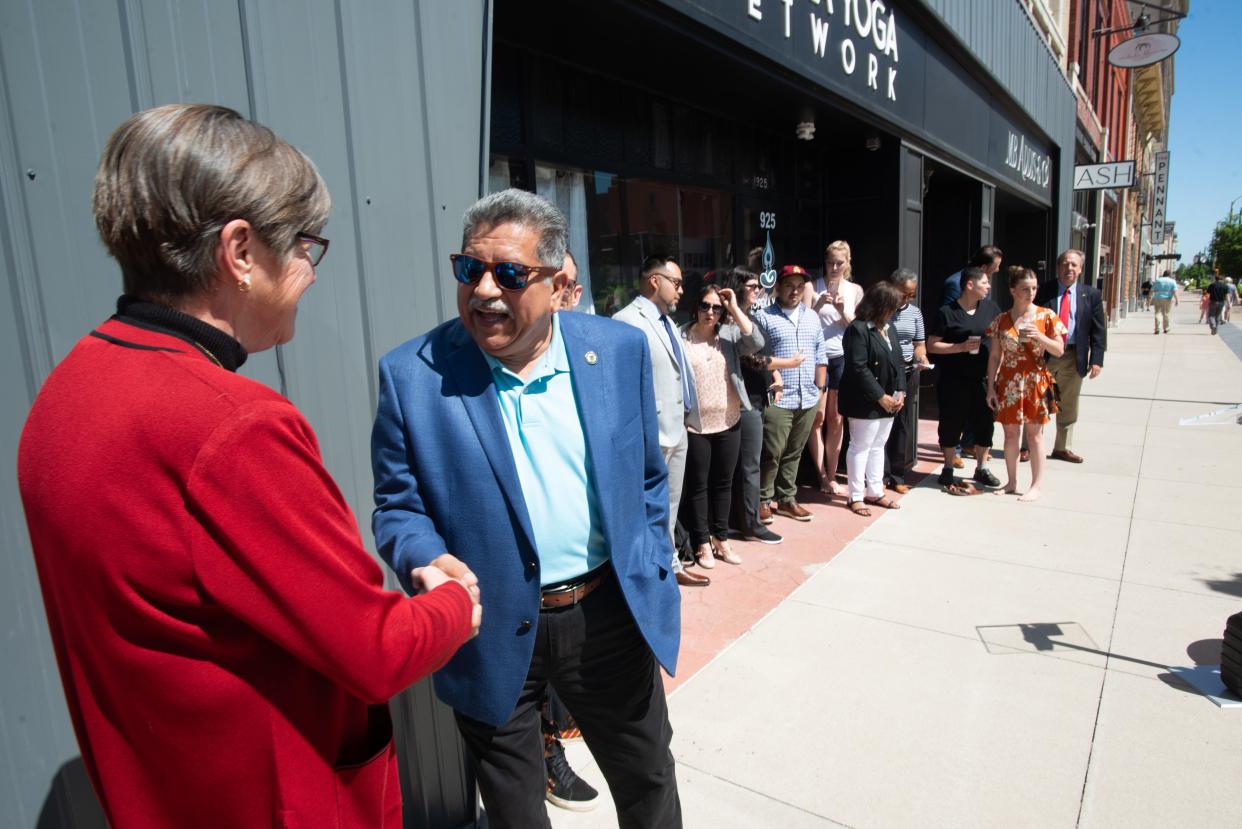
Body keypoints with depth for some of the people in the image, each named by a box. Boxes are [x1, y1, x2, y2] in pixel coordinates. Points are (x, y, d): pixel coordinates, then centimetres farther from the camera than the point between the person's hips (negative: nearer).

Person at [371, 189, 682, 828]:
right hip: (489, 633, -1)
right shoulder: (411, 374, -10)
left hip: (610, 615, 2)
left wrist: (654, 584, 5)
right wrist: (428, 561, -23)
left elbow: (648, 480, 5)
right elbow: (398, 508, -3)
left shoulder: (620, 348, -4)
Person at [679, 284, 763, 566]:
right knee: (698, 485, 6)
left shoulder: (729, 338, 5)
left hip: (729, 423, 4)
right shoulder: (681, 337, -4)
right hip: (695, 426, -3)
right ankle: (703, 544, 18)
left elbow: (756, 342, -11)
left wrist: (734, 309, -10)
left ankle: (721, 539, 26)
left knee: (723, 483, 13)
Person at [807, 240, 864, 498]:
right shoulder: (812, 287, -1)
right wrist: (818, 306, -21)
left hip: (842, 358, 3)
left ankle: (832, 475, 14)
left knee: (836, 419, 6)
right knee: (817, 418, 0)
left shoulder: (855, 290, 9)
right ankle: (821, 474, 10)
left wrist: (844, 312, -9)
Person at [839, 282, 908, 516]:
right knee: (861, 447, 0)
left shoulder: (889, 328, 11)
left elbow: (898, 362, 15)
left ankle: (875, 492, 27)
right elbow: (858, 368, -21)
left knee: (878, 446, 16)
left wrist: (900, 391, 2)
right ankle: (856, 496, 10)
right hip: (865, 402, -8)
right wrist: (880, 396, -18)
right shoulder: (858, 329, -16)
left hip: (888, 402, 8)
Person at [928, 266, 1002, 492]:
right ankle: (948, 471, 18)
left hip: (983, 378, 4)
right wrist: (961, 347, -17)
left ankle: (981, 468, 29)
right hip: (954, 380, -4)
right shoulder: (947, 312, -7)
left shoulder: (990, 308, 6)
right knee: (953, 423, 4)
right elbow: (932, 346, -7)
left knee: (984, 422, 11)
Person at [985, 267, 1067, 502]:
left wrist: (1038, 336, -17)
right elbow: (995, 356, 4)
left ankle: (1036, 486, 11)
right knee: (1011, 432, 8)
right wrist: (991, 387, 1)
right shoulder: (1002, 320, 2)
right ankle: (1012, 482, 21)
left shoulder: (1046, 316, -1)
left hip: (1036, 382, -2)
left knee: (1034, 433, 2)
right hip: (1009, 383, 2)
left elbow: (1059, 350, 0)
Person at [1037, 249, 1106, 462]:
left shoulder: (1091, 295, 5)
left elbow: (1098, 330, 4)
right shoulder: (1044, 291, -1)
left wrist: (1096, 359, -5)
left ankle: (1061, 448, 23)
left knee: (1068, 406, 11)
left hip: (1074, 357, 2)